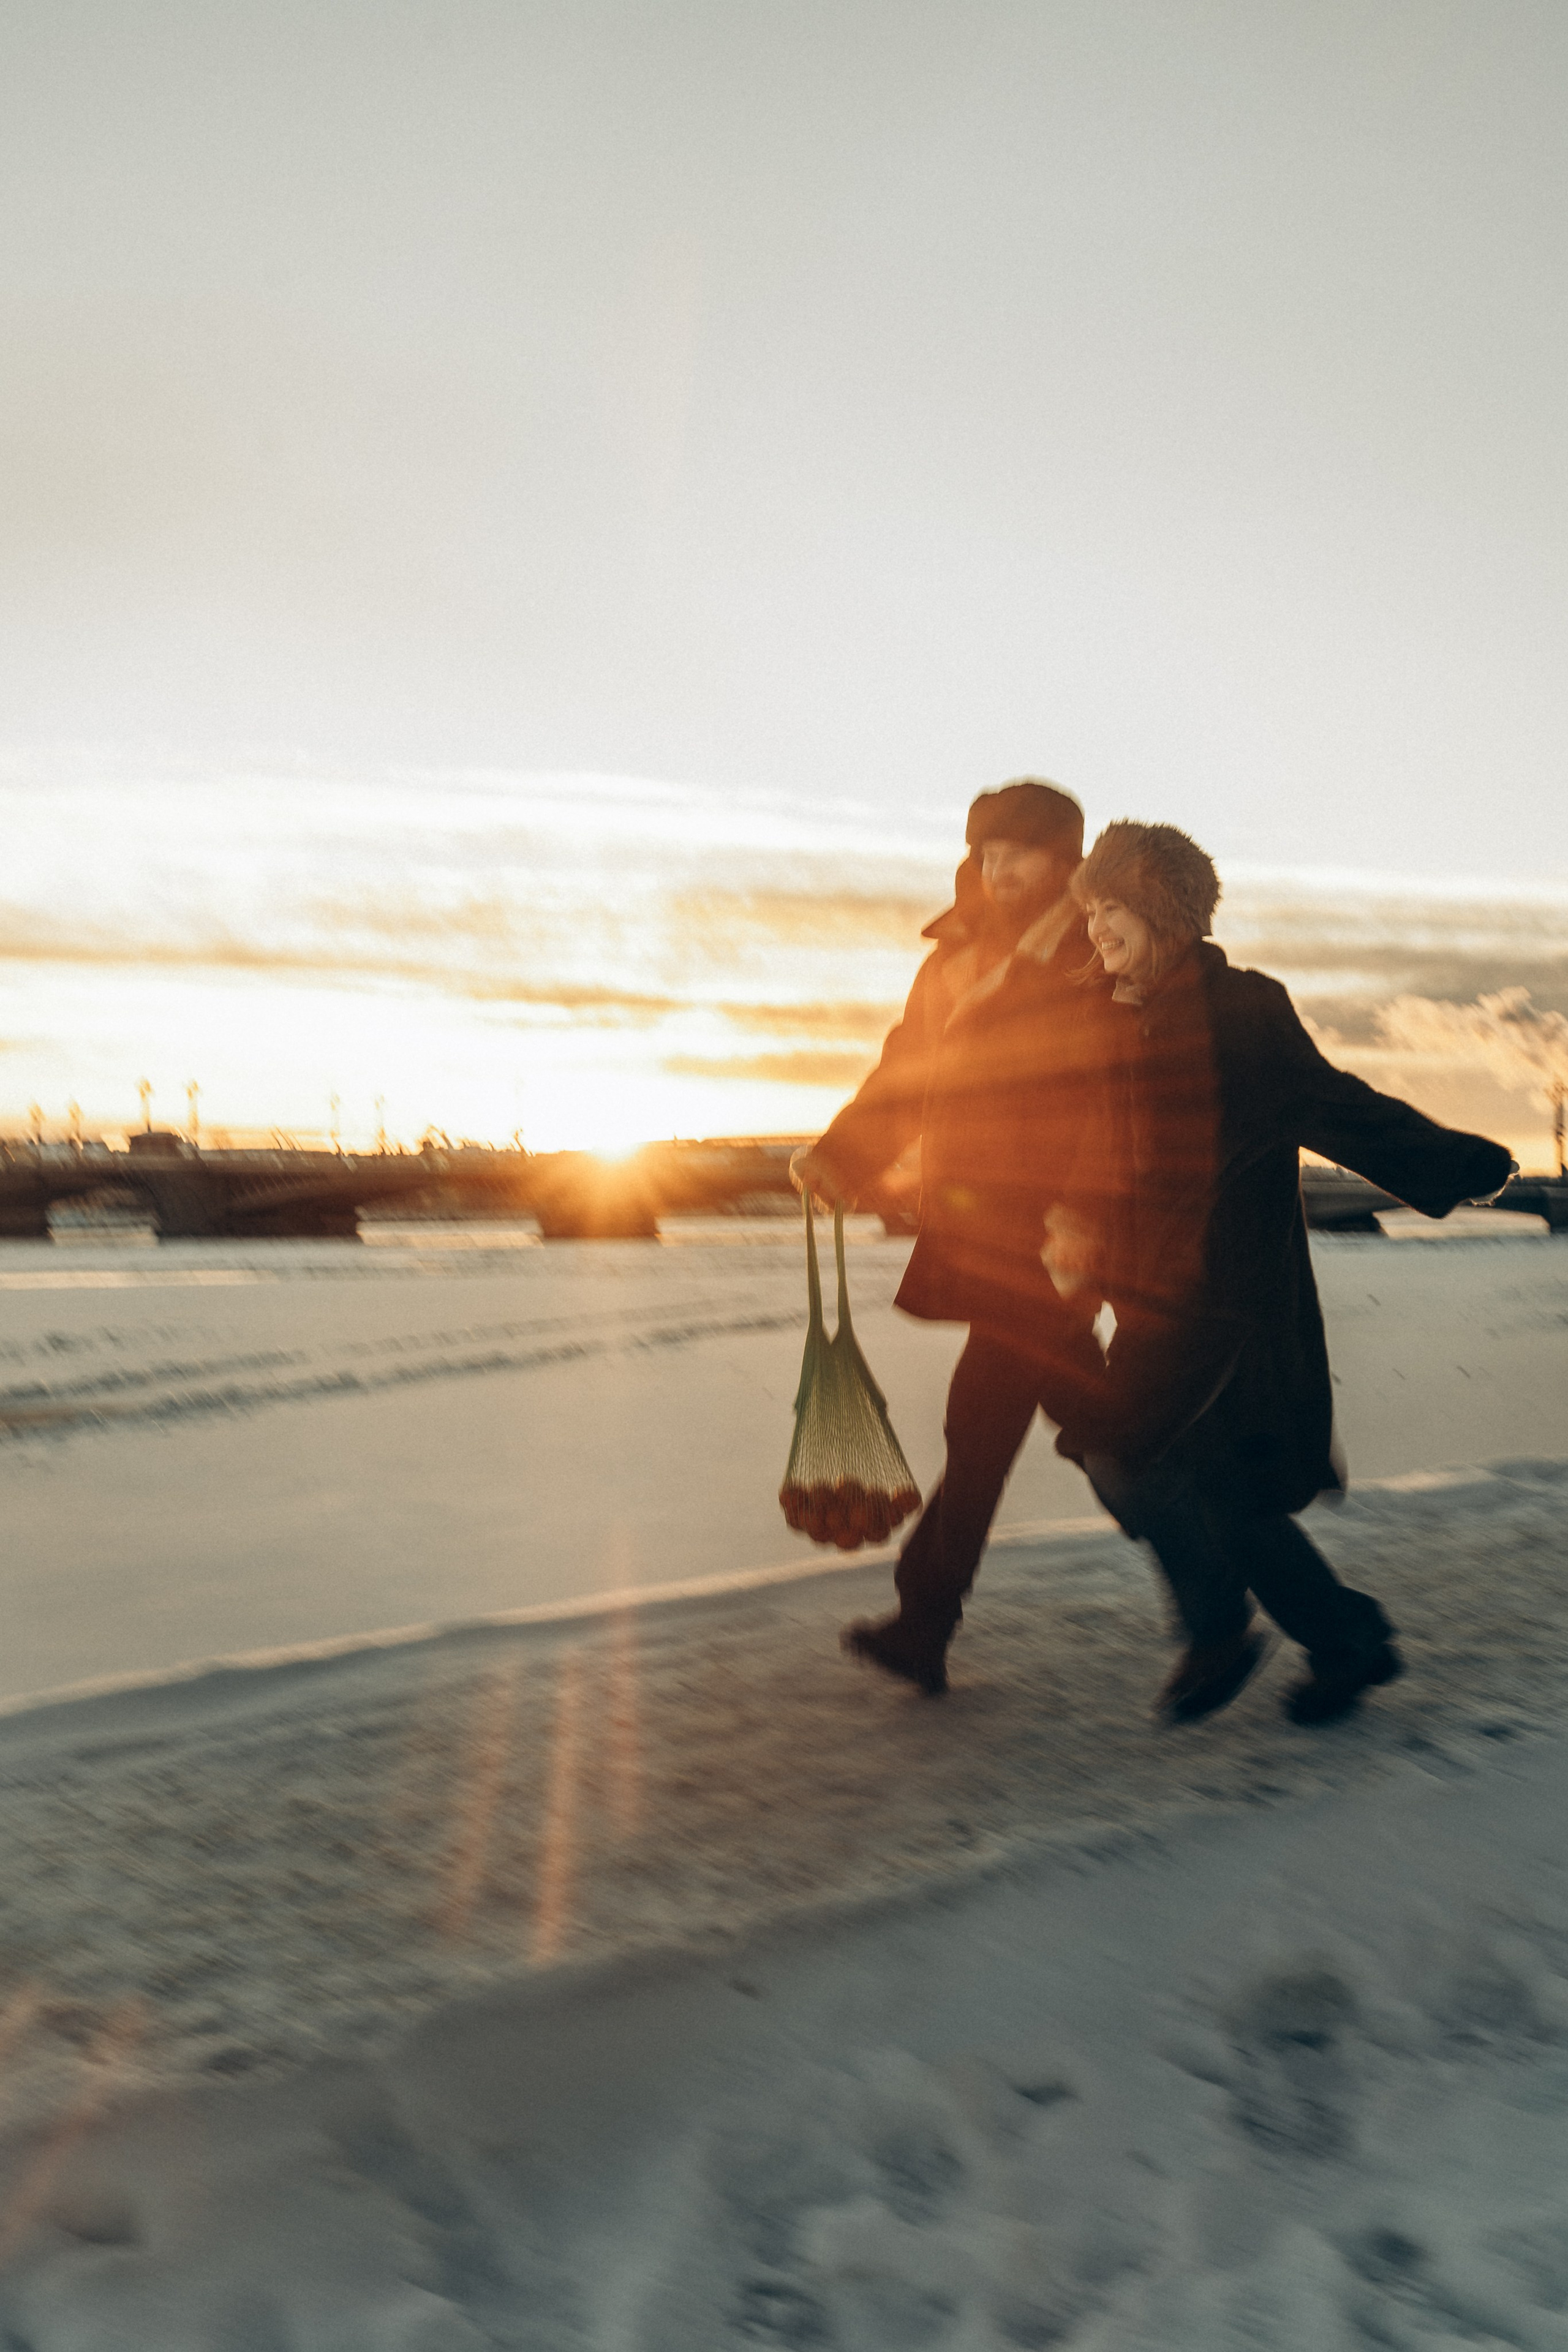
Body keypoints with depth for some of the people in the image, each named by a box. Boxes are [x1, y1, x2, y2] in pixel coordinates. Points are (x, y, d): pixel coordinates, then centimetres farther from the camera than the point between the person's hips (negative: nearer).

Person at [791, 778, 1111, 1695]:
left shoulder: (1102, 965, -7)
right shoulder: (955, 960, 15)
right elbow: (905, 1076, 16)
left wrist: (1085, 1215, -27)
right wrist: (841, 1155, 3)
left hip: (1052, 1234, -7)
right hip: (970, 1223, 7)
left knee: (984, 1413, -11)